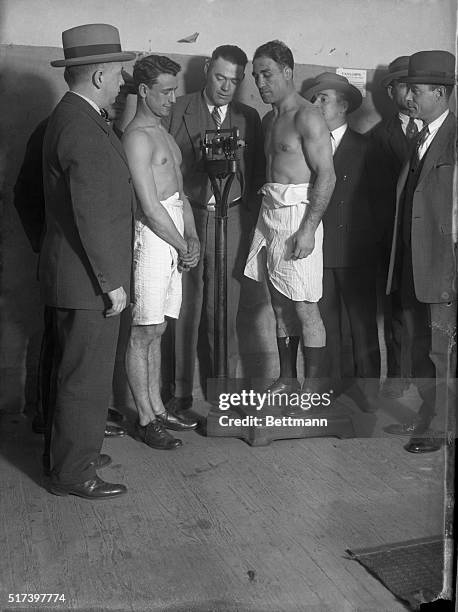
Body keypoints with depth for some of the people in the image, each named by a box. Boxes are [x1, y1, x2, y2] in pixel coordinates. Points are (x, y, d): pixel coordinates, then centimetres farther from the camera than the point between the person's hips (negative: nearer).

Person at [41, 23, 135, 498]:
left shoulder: (69, 117, 13)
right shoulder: (82, 129, -20)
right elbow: (91, 216, -23)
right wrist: (111, 282, -18)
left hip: (78, 276, 11)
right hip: (87, 280, -11)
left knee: (73, 372, 20)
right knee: (86, 379, 1)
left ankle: (70, 451, 35)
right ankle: (72, 473, 13)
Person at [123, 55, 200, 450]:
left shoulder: (163, 132, 17)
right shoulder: (137, 137, -13)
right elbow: (151, 208, -18)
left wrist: (192, 237, 4)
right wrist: (183, 248, -8)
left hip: (173, 242, 9)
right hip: (151, 240, -9)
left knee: (156, 330, 14)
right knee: (144, 334, -1)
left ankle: (157, 409, 24)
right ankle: (146, 420, 8)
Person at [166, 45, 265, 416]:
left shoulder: (248, 118, 13)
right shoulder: (181, 110, 6)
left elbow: (257, 176, 13)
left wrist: (249, 221, 4)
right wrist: (201, 157, -12)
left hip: (231, 222, 1)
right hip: (187, 218, -1)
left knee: (224, 313, 2)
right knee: (185, 311, -1)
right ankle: (182, 394, 10)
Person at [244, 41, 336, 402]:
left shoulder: (307, 117, -10)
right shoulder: (269, 119, 17)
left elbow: (326, 176, -15)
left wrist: (308, 229, -20)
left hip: (298, 216, -8)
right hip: (269, 216, 8)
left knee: (305, 308, -3)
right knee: (280, 305, 12)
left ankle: (311, 389, 8)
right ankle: (287, 380, 23)